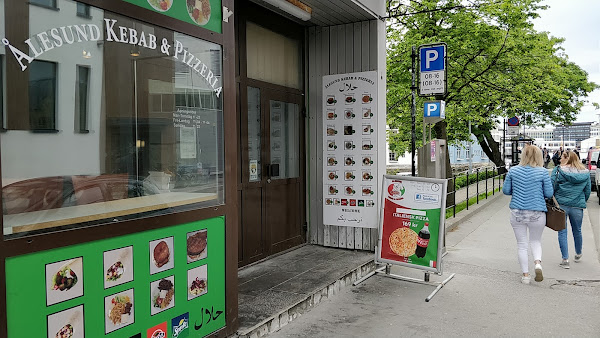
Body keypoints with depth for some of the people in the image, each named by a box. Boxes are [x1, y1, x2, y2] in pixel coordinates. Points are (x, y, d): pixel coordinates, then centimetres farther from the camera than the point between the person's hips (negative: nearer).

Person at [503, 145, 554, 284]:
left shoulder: (513, 171, -1)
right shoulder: (542, 172, -7)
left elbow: (505, 190, 4)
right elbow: (549, 193, -3)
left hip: (517, 213, 1)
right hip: (537, 213, -1)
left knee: (521, 244, 11)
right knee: (536, 241, 19)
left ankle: (525, 274, 14)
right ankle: (538, 263, -5)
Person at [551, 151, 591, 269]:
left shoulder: (558, 171, -8)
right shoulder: (585, 173, 5)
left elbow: (552, 187, -8)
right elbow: (588, 190, 9)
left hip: (561, 205, -3)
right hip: (578, 206, 3)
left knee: (562, 232, 4)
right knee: (577, 231, 20)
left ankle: (565, 259, 0)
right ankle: (578, 255, 40)